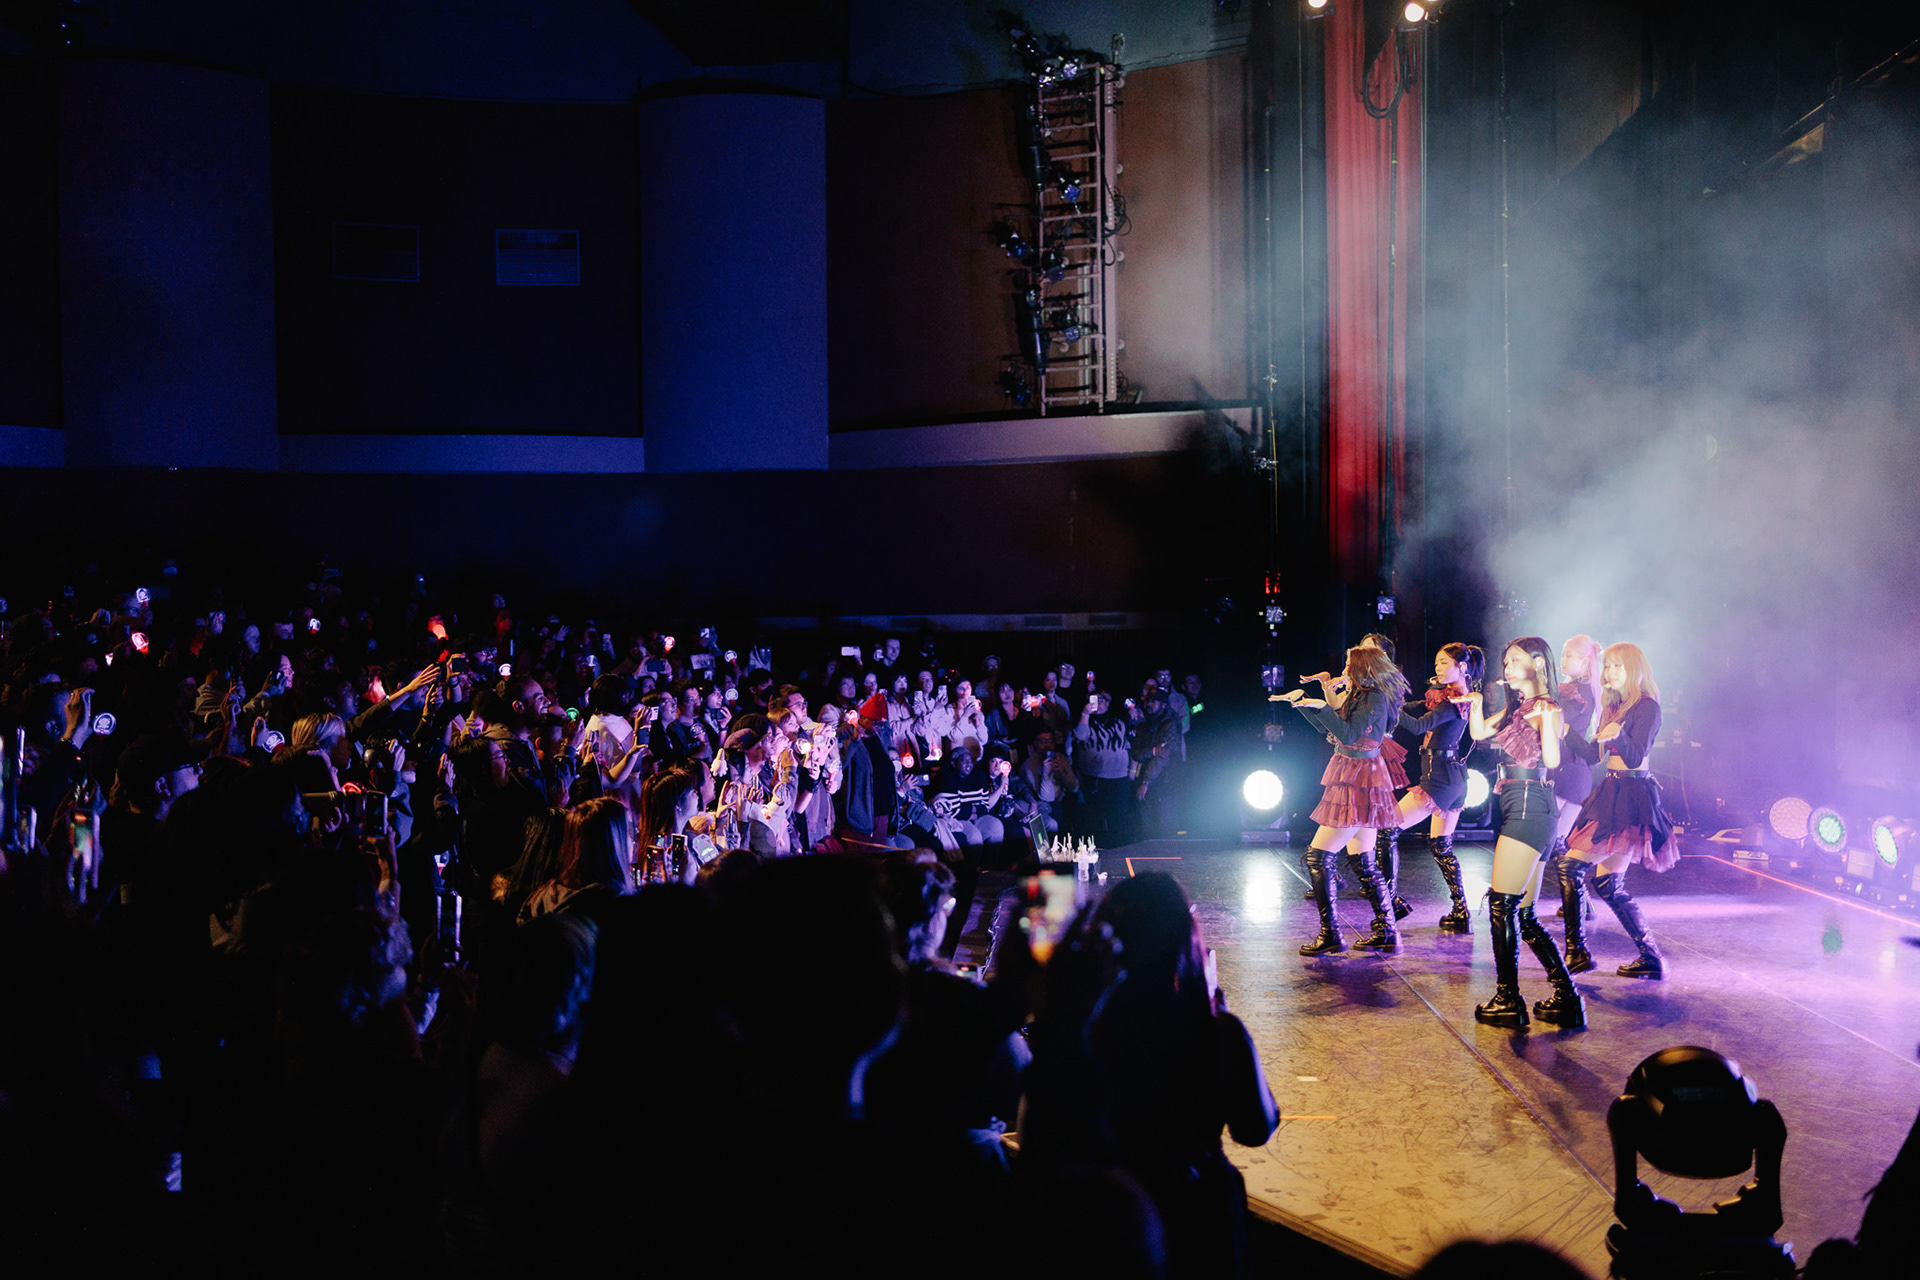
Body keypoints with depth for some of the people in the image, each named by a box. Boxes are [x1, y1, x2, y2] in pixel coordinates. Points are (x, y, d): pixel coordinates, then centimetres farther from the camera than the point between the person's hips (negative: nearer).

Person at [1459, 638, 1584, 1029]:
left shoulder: (1548, 709, -8)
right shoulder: (1516, 708, 19)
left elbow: (1552, 760, -22)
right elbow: (1479, 732, 27)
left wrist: (1545, 717, -34)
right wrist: (1475, 702, 12)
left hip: (1530, 805, -9)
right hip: (1514, 806, 9)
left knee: (1502, 905, -8)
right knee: (1524, 916, 9)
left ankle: (1508, 1001, -3)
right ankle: (1567, 997, 12)